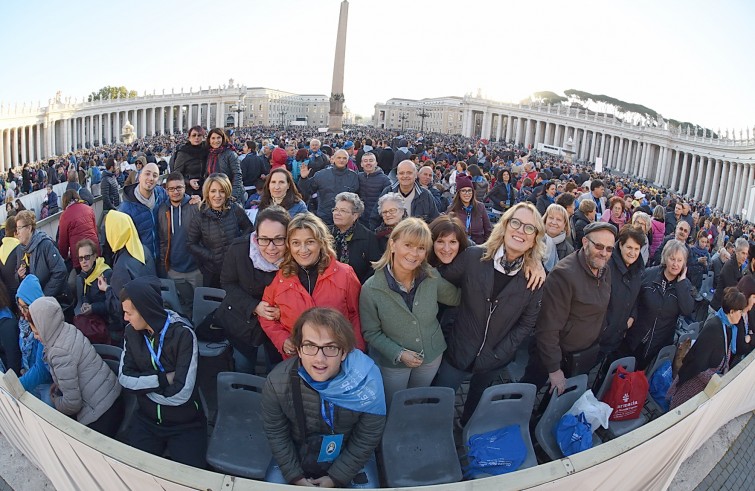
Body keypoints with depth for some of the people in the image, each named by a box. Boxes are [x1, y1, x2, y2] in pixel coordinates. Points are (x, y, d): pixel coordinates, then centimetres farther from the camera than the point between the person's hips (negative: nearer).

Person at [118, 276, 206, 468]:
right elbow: (124, 377, -6)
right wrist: (163, 379, -20)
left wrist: (142, 384, -11)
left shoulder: (183, 334, -22)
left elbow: (181, 393, -25)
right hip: (146, 419, 5)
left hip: (185, 424, -4)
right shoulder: (132, 332, -3)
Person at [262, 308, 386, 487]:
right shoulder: (277, 382, -27)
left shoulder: (368, 383, -30)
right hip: (295, 456, 1)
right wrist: (295, 476, -8)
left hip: (350, 458, 0)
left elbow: (366, 439, -15)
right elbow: (275, 432, -9)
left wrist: (336, 478, -12)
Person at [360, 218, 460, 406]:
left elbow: (455, 298, 3)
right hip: (392, 362, -2)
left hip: (432, 356, 3)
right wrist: (399, 354, -23)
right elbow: (371, 332, -14)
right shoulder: (371, 289, -24)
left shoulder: (432, 277, -17)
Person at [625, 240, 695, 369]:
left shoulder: (685, 284, -5)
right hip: (636, 339, -1)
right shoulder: (649, 274, -11)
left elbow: (688, 311, -20)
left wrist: (681, 282, -20)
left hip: (661, 344, 2)